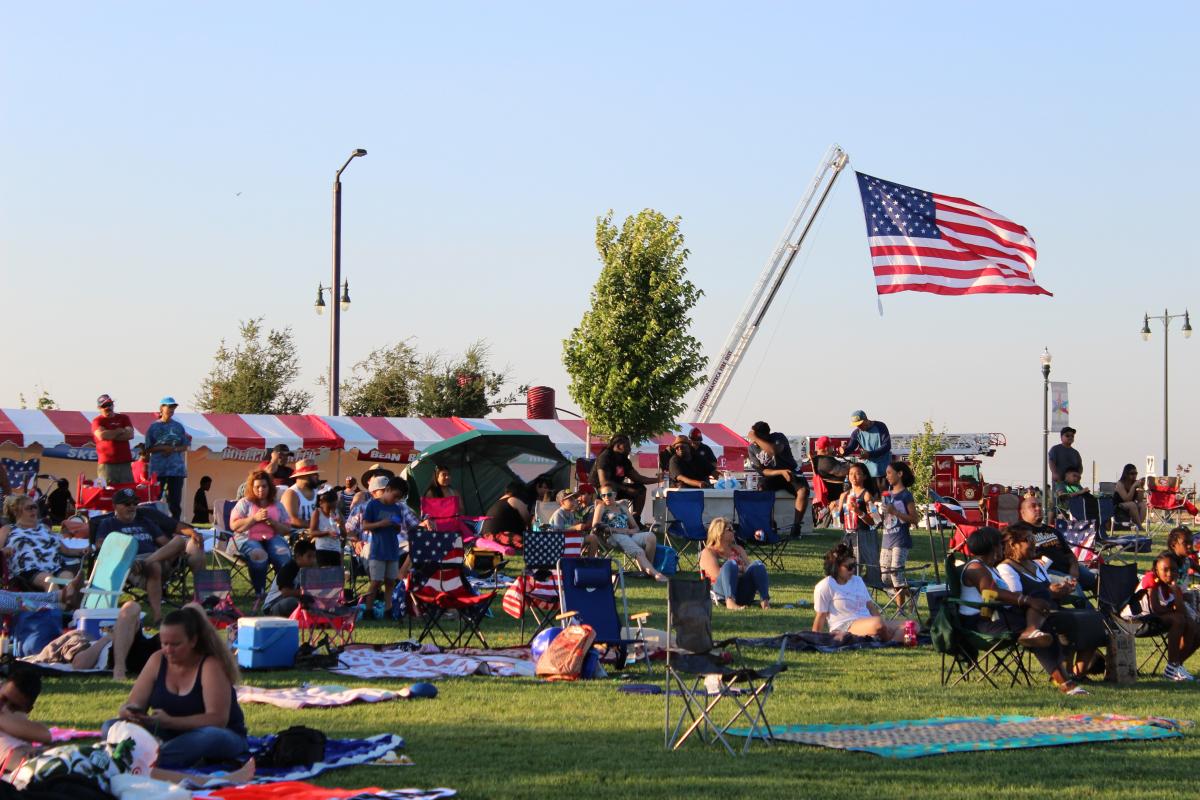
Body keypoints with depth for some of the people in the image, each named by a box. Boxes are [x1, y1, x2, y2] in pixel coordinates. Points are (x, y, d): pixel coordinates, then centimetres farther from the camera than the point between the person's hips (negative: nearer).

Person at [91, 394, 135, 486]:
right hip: (106, 463, -3)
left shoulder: (123, 418, 16)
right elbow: (101, 435, -12)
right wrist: (120, 431, 1)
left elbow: (130, 434, 1)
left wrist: (110, 435, -5)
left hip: (125, 462, 3)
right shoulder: (97, 421, 7)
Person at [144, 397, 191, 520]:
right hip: (158, 468, -2)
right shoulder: (154, 427, 4)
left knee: (175, 499, 1)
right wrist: (162, 448, -13)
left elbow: (185, 446, 9)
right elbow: (149, 449, 3)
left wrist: (174, 449, -9)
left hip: (176, 467, 2)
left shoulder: (178, 426, 11)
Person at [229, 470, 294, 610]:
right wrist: (255, 518, -10)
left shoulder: (277, 505, 18)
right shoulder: (244, 503, 11)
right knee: (259, 556, -36)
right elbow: (234, 525, -2)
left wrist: (271, 521, -6)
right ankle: (259, 596, -26)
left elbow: (287, 529, 12)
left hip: (272, 538, 2)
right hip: (248, 539, -2)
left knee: (284, 556, -31)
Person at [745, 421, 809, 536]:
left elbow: (774, 451, -41)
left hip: (792, 472, -2)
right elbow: (762, 471, -9)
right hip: (772, 475, 2)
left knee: (803, 490, -31)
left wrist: (755, 438, -36)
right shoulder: (753, 448, -7)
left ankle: (796, 525, -23)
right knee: (760, 490, -30)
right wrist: (781, 472, -26)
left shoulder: (778, 437, -17)